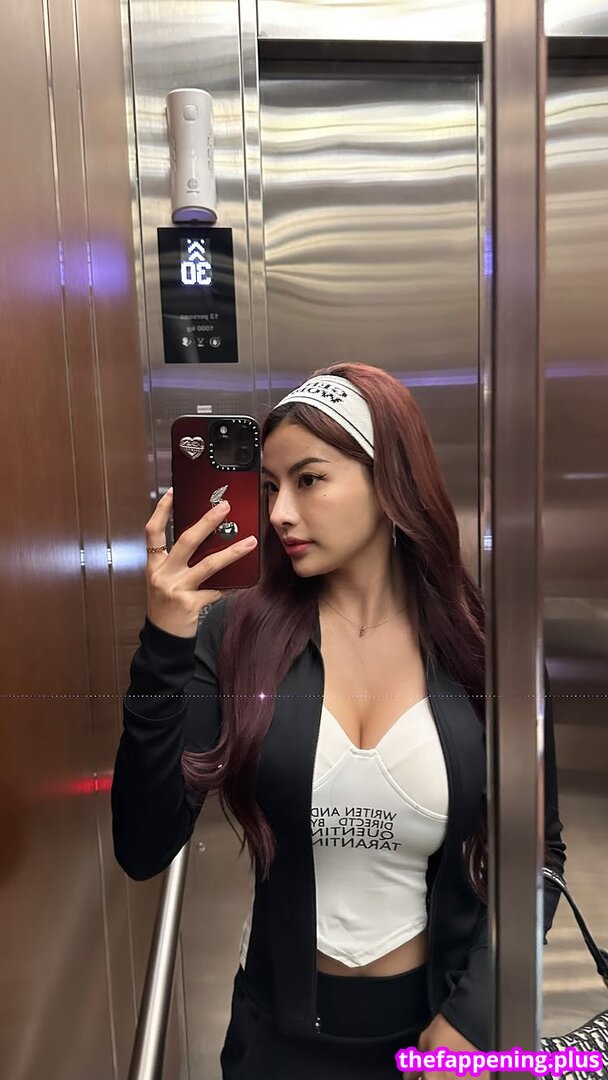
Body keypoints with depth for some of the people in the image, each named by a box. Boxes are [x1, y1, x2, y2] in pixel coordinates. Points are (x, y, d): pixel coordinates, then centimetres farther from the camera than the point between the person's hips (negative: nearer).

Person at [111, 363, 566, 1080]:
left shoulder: (480, 647, -12)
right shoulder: (236, 633, -14)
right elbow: (144, 851, -18)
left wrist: (471, 1018, -8)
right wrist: (164, 646, -28)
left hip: (440, 1019, 0)